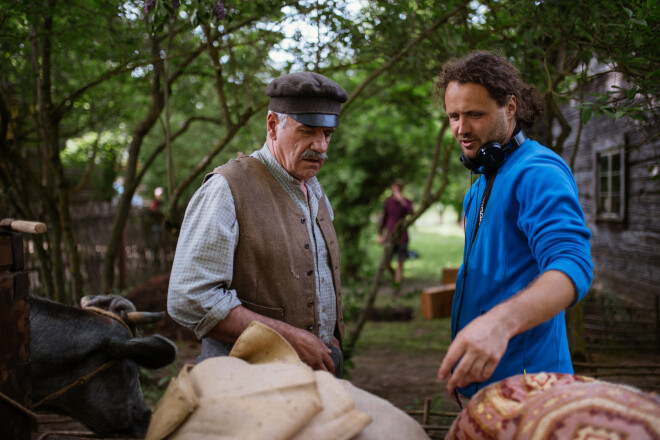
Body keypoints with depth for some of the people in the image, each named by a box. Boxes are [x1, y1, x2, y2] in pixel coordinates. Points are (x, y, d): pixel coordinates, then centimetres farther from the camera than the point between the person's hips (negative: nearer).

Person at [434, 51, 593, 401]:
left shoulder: (538, 172, -16)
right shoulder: (482, 183, 15)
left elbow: (573, 266, -31)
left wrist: (500, 321, -49)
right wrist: (460, 370, 13)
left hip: (522, 383, -8)